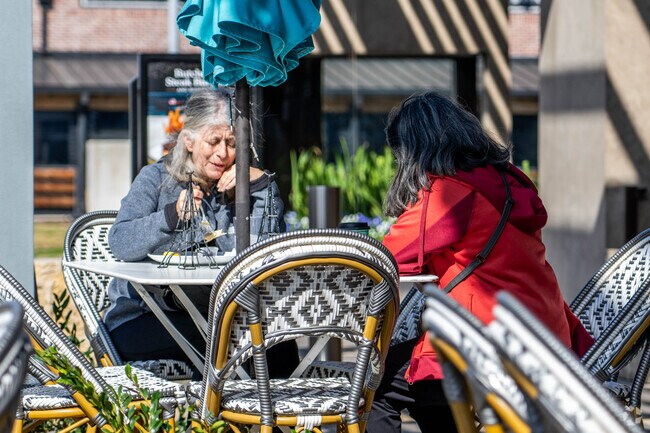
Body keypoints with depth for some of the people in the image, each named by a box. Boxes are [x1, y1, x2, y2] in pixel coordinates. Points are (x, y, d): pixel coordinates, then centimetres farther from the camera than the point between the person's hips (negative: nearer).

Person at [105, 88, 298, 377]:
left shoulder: (243, 188, 10)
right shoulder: (156, 179, 3)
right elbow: (120, 243, -16)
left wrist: (260, 184, -12)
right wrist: (173, 215, -31)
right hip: (142, 318, -3)